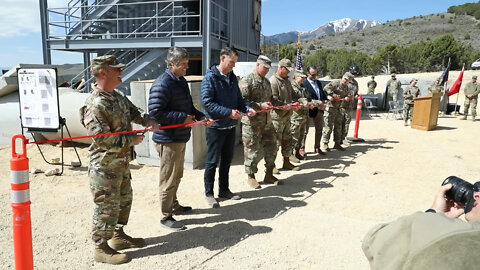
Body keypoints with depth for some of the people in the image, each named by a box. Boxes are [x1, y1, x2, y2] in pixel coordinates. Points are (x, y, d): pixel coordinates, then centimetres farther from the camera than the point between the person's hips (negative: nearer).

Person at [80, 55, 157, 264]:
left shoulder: (118, 96, 6)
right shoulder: (95, 104, -23)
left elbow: (133, 111, 19)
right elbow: (102, 139, -27)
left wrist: (147, 121, -3)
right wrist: (132, 140, -17)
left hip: (122, 162, 10)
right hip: (105, 166, -9)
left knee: (124, 200, 21)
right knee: (107, 207, 3)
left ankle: (118, 236, 38)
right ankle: (101, 248, 20)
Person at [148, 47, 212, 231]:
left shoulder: (181, 81, 12)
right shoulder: (162, 84, -18)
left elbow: (188, 106, 20)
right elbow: (155, 112, -25)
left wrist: (200, 117, 3)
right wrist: (182, 118, -21)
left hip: (180, 138, 9)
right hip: (168, 139, -9)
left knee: (177, 176, 22)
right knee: (168, 179, 1)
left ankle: (173, 205, 39)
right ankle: (166, 216, 15)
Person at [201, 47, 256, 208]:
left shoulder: (232, 77, 9)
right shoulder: (210, 77, -14)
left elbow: (238, 98, 16)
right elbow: (207, 102, -21)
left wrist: (247, 109, -4)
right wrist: (228, 112, -24)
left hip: (230, 126, 7)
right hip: (215, 127, -7)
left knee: (227, 160, 17)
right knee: (212, 161, 4)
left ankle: (224, 190, 32)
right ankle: (209, 193, 19)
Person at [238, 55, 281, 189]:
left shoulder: (267, 81, 17)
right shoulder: (246, 81, -9)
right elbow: (242, 101, -17)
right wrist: (260, 105, -23)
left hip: (267, 121, 8)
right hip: (252, 122, -8)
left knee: (271, 147, 12)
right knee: (252, 150, 2)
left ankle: (269, 175, 26)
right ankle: (251, 176, 18)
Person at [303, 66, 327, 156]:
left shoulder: (319, 83, 15)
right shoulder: (304, 84, -12)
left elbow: (322, 94, 19)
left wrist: (326, 99, -3)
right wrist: (316, 102, -24)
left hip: (319, 109, 8)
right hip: (309, 110, -8)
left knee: (319, 129, 14)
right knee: (305, 130, 2)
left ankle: (317, 147, 26)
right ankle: (301, 149, 11)